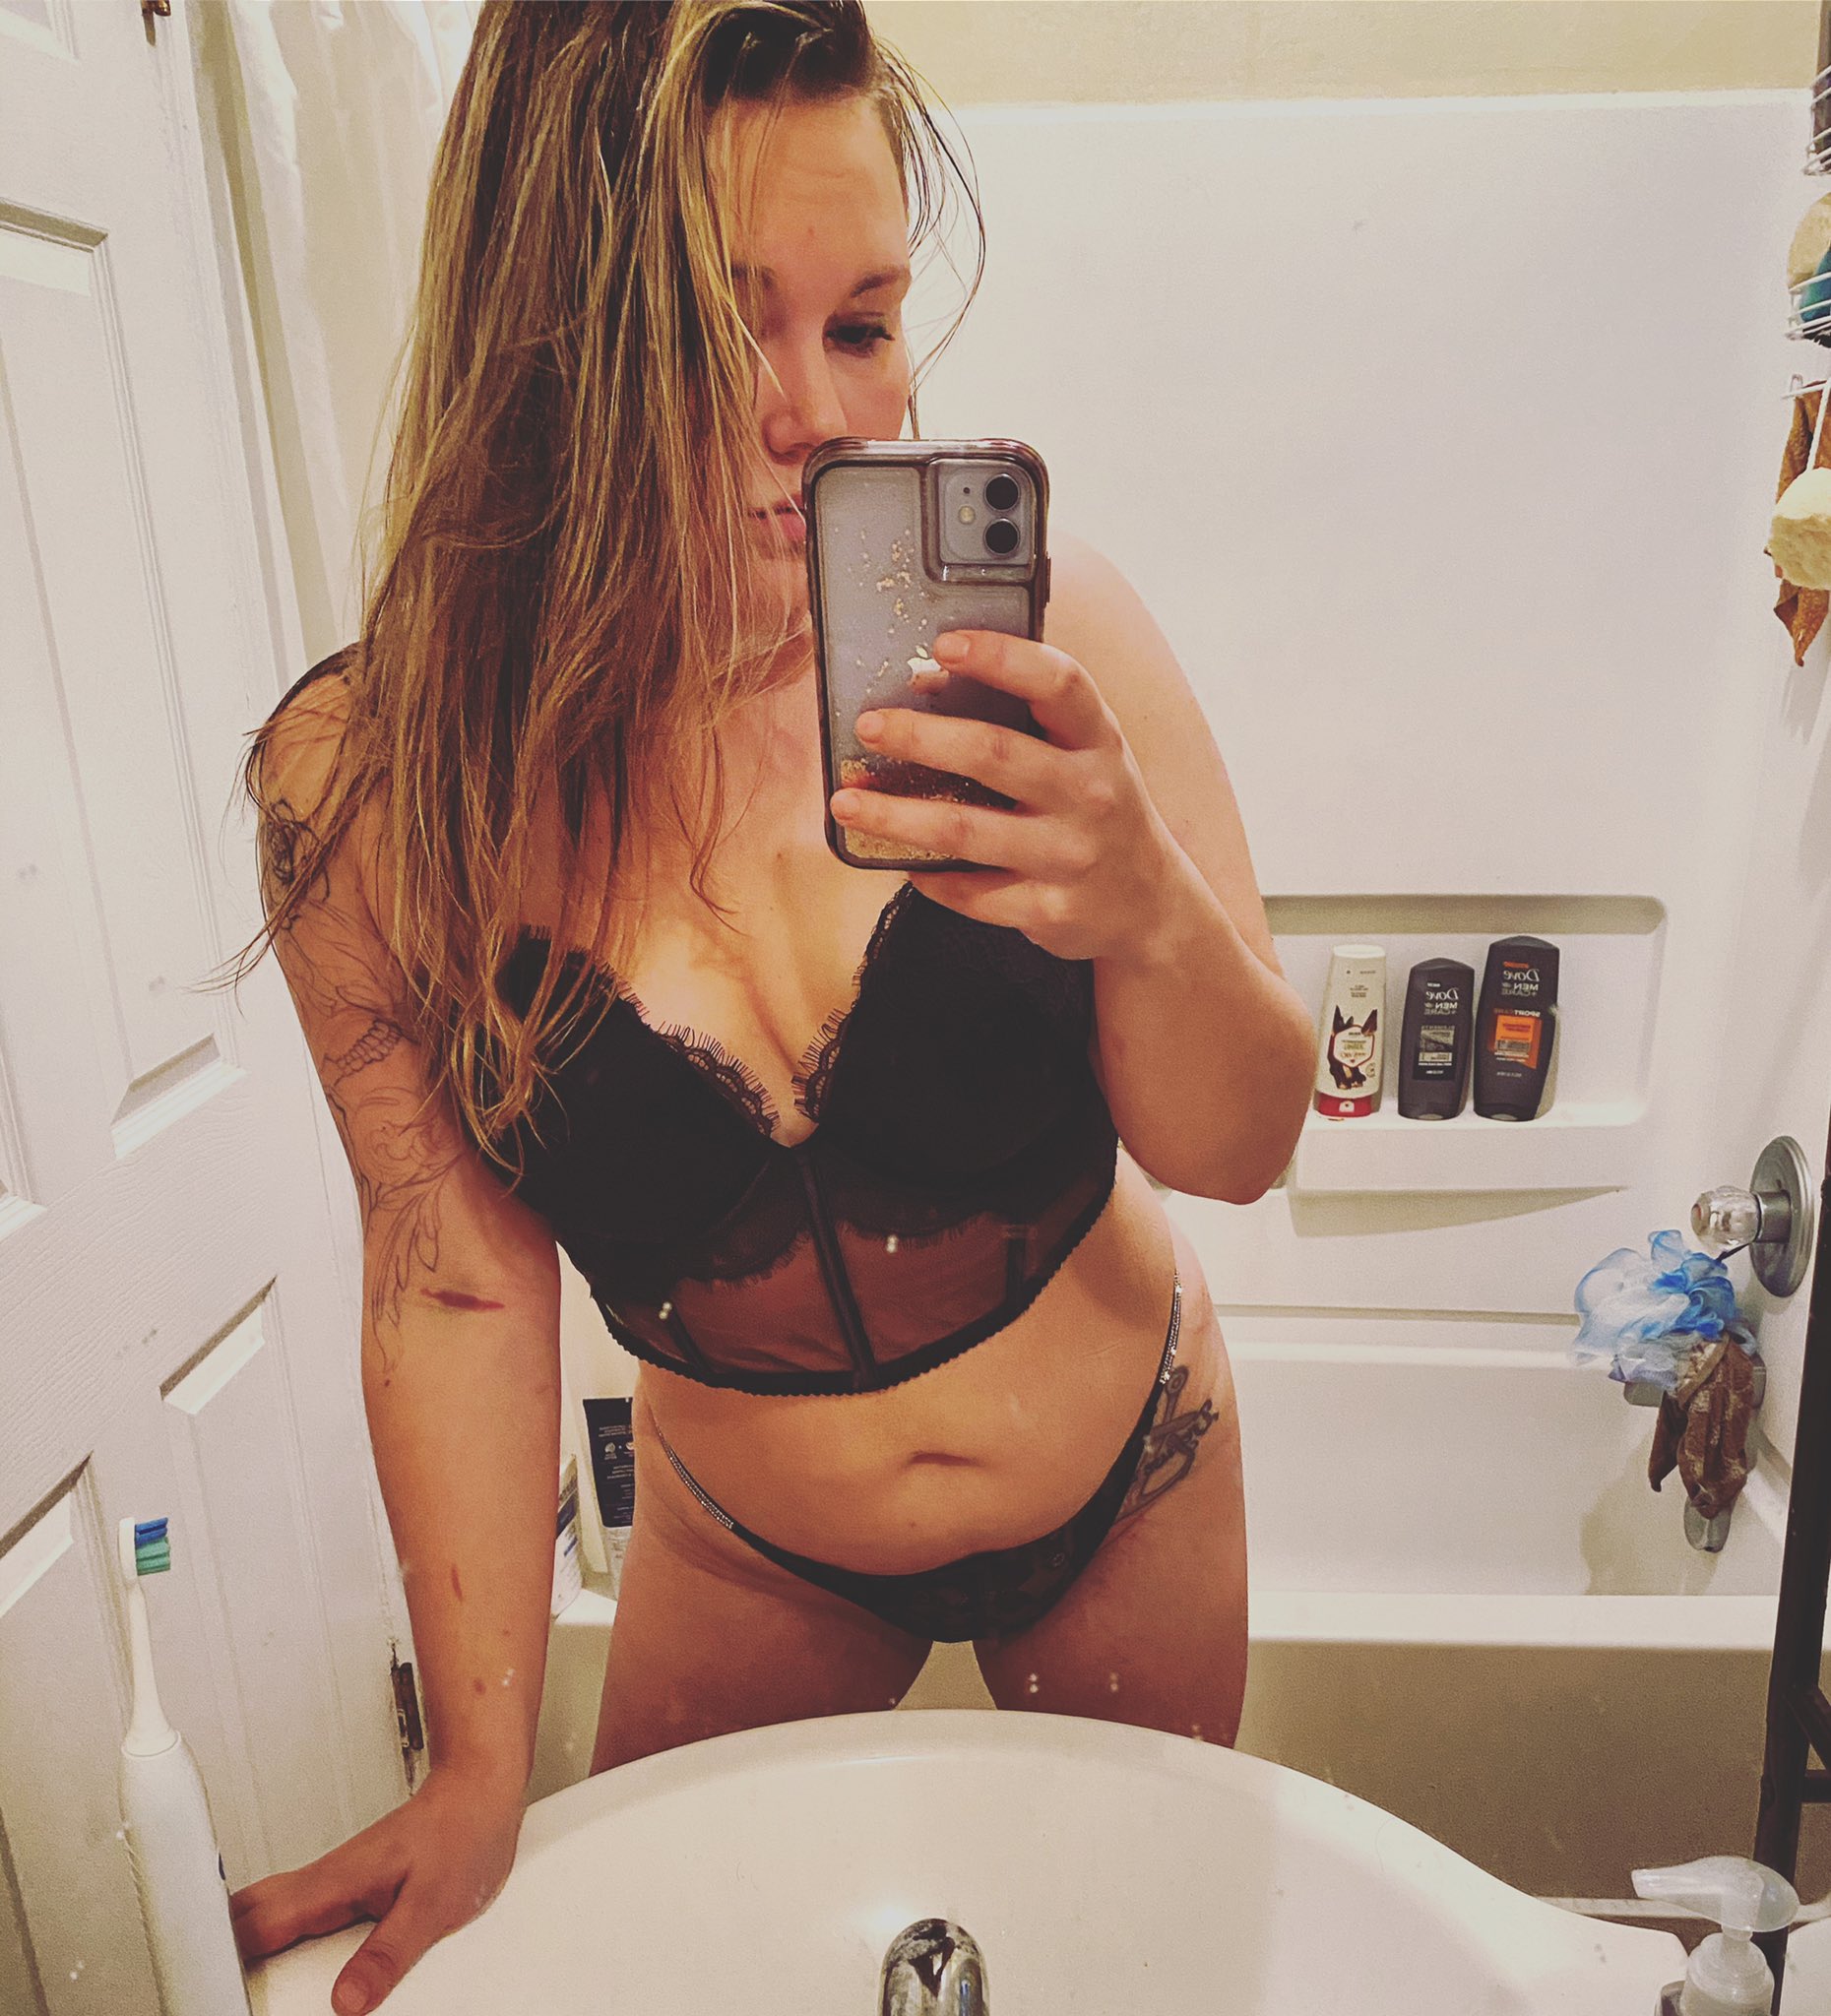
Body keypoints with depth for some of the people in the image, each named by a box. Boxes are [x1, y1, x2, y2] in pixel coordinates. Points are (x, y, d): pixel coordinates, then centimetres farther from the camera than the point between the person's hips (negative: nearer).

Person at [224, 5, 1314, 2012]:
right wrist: (482, 1762, -12)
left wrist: (1152, 914, -37)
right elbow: (461, 1274, -13)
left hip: (1126, 1482, 1)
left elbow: (1238, 1150, -16)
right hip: (750, 1541, 0)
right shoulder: (366, 782, -22)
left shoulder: (1030, 625, -23)